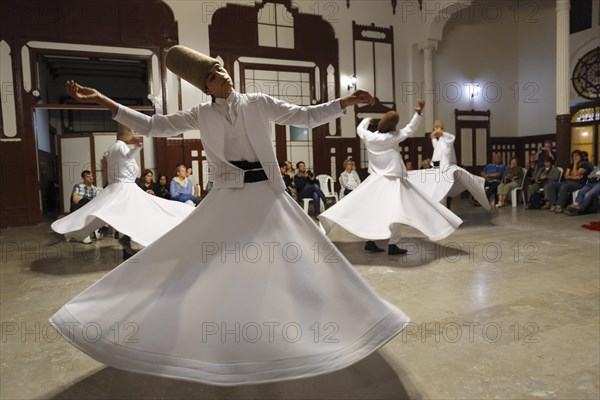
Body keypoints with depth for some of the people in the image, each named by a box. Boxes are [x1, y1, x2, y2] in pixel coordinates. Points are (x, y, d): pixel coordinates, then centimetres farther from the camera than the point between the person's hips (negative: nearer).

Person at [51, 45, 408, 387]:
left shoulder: (260, 103, 2)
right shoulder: (201, 115, 3)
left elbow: (307, 117, 2)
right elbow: (152, 126, 2)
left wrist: (346, 101, -6)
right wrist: (103, 101, -3)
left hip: (267, 194, 0)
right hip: (227, 198, 0)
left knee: (303, 261, 4)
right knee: (190, 262, 2)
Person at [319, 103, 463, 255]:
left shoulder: (369, 137, 0)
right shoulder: (393, 137, -11)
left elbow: (360, 128, 22)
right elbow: (411, 129, -1)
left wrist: (366, 120, 41)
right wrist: (419, 112, -1)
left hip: (375, 179, 6)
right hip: (392, 180, -5)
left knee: (373, 209, 11)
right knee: (393, 212, -4)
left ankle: (370, 241, 15)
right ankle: (393, 244, -3)